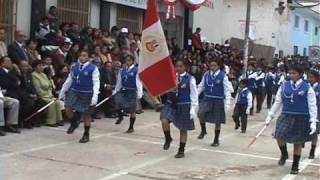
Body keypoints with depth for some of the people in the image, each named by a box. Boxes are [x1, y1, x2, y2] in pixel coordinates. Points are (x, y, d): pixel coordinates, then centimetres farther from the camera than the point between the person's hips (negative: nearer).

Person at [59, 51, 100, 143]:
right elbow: (69, 80, 15)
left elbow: (96, 82, -12)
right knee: (67, 108, -9)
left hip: (87, 93, -4)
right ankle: (74, 123, 22)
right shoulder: (74, 67, 5)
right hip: (74, 91, 4)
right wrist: (63, 91, 18)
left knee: (86, 114, 4)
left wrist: (95, 96, -22)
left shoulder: (93, 68, -9)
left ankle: (86, 135, 21)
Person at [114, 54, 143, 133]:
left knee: (132, 110, 4)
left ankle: (131, 127, 17)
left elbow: (139, 82, -9)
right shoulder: (122, 70, 8)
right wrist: (115, 91, 14)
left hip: (132, 91, -4)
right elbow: (119, 82, 15)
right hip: (123, 90, 4)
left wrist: (139, 93, -15)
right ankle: (120, 117, 15)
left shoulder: (136, 70, -7)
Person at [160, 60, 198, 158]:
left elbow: (194, 94, -5)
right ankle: (168, 139, 9)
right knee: (164, 120, -19)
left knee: (183, 129, 6)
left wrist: (193, 109, -8)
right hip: (171, 103, 3)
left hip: (184, 105, -3)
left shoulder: (190, 79, -8)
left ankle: (181, 151, 21)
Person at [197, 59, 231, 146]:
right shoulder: (206, 74, 1)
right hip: (207, 99, 2)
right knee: (201, 113, -22)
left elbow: (227, 90, -9)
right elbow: (201, 86, 11)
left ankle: (216, 140, 23)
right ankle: (203, 130, 5)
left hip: (218, 100, -2)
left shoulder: (223, 76, -10)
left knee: (217, 121, 6)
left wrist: (227, 102, -14)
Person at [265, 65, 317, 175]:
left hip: (301, 119, -2)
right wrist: (270, 116, 8)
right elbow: (277, 102, 8)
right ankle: (284, 154, 21)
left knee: (298, 143, 7)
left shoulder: (307, 88, -7)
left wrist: (313, 122, -10)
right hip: (286, 116, 2)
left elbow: (312, 106, -4)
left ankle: (295, 166, 25)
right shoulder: (284, 86, 1)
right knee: (279, 137, -12)